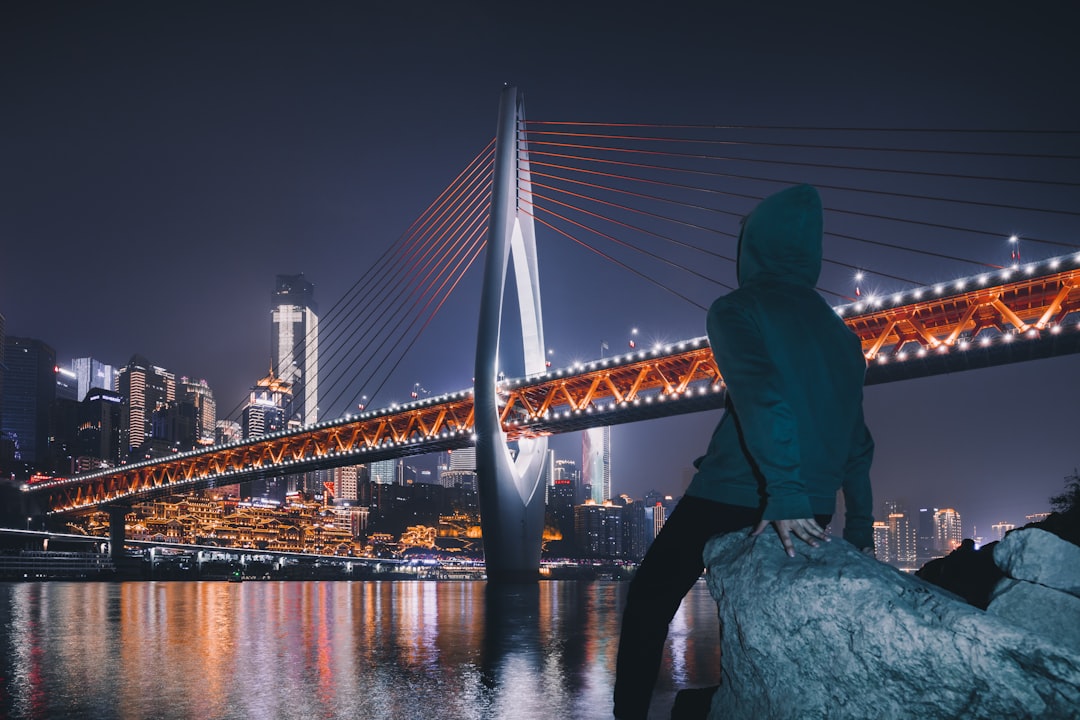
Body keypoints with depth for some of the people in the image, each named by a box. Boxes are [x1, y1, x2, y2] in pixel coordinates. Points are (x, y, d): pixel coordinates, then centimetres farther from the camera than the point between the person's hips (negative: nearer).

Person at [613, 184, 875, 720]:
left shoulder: (737, 309, -3)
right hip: (814, 511, 6)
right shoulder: (840, 332, 17)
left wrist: (784, 494, -26)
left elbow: (761, 393, -20)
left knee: (650, 598, 8)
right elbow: (857, 439, 17)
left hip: (733, 494, -6)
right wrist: (860, 528, 20)